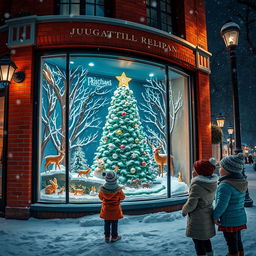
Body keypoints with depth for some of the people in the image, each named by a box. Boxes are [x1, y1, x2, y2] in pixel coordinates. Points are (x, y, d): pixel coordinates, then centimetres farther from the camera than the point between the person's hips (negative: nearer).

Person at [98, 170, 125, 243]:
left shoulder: (103, 189, -25)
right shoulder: (118, 190, -29)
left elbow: (100, 197, -5)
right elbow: (122, 197, -10)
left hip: (106, 209, 2)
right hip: (115, 209, -2)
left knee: (107, 223, 21)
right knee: (114, 223, 18)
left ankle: (107, 237, 35)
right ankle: (114, 237, 34)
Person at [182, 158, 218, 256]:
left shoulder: (197, 186, -27)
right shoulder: (212, 183, -2)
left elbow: (191, 204, -23)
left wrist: (184, 210, -5)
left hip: (198, 219, -8)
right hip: (208, 216, 8)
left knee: (198, 241, 7)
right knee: (205, 239, 25)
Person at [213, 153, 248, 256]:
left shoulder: (226, 185, -25)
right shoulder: (241, 181, 2)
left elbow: (221, 204, -26)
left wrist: (215, 216, -12)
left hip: (229, 221, -8)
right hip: (240, 218, 8)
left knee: (232, 245, 7)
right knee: (238, 243, 22)